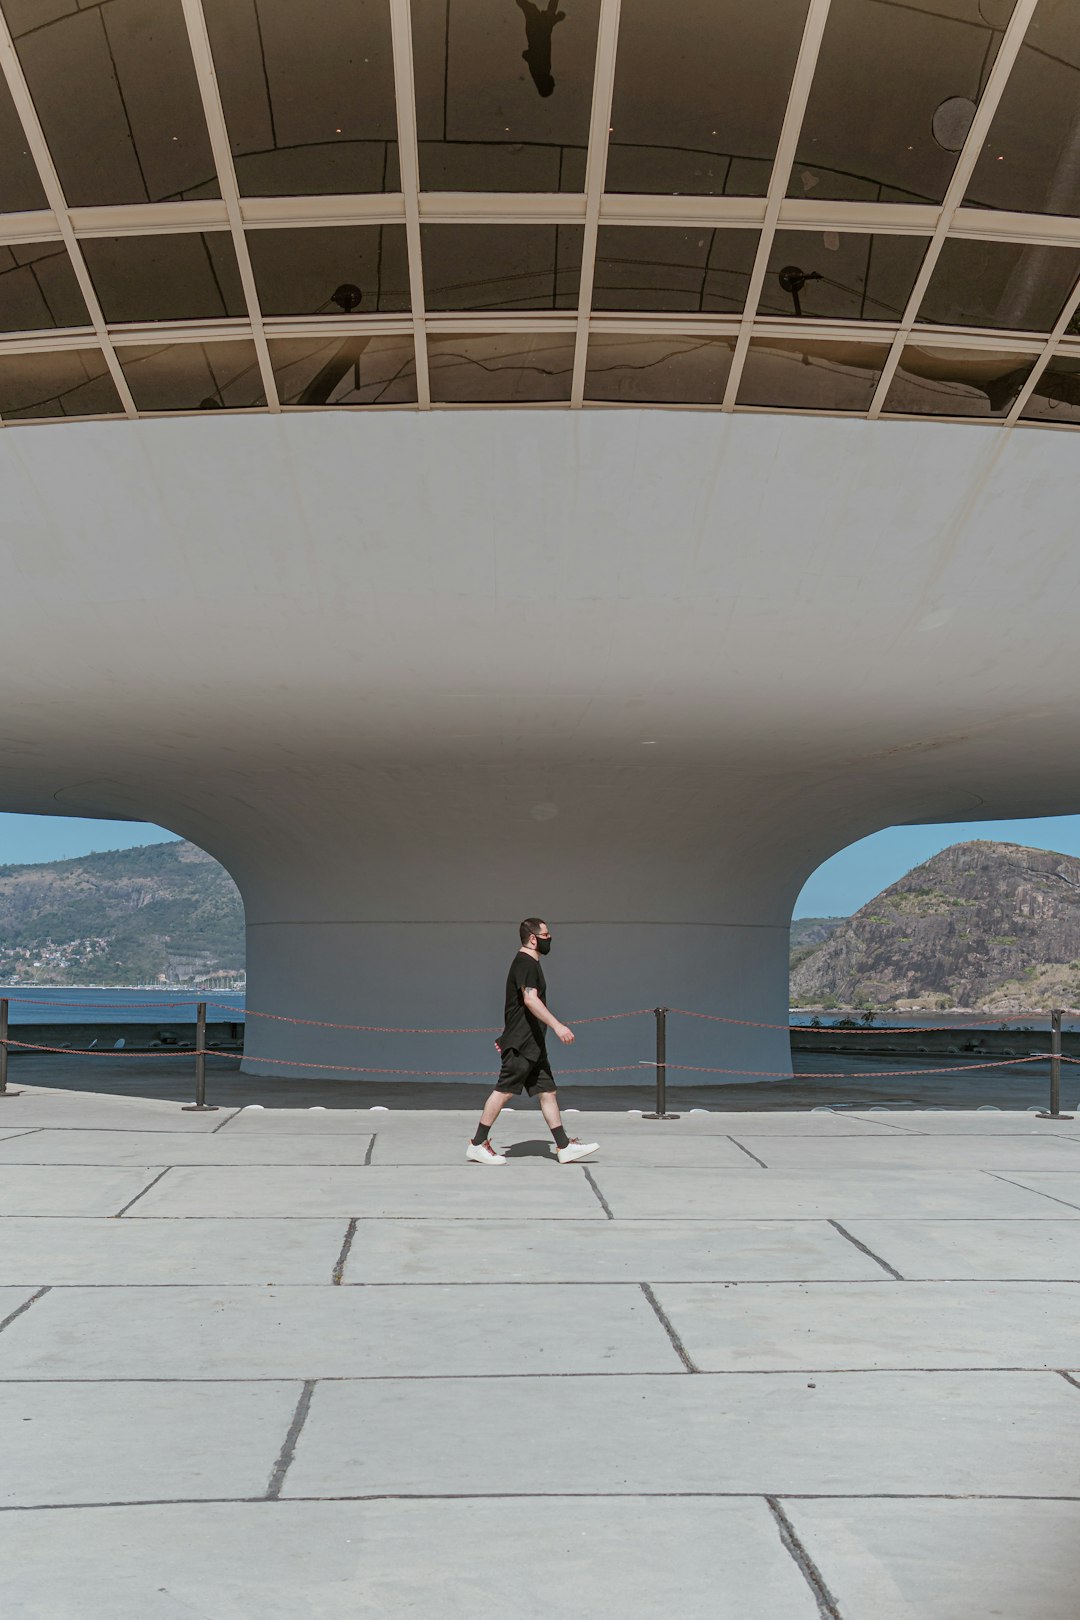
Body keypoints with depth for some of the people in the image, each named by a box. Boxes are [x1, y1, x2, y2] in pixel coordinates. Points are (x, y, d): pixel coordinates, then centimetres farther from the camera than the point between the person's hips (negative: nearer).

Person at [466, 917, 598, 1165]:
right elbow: (530, 999, -27)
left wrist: (507, 1035, 30)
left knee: (547, 1092, 7)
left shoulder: (530, 964, 20)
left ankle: (564, 1147, 9)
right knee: (504, 1091, -5)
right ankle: (477, 1145, 2)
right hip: (520, 1044, -10)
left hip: (533, 1044, 10)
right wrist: (557, 1025, -33)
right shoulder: (525, 963, -13)